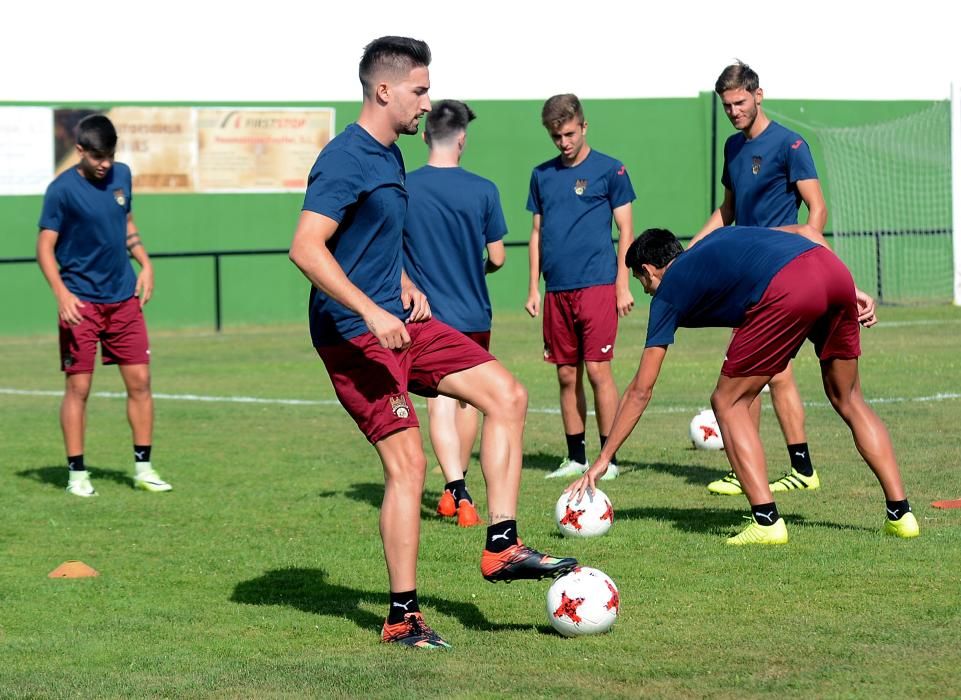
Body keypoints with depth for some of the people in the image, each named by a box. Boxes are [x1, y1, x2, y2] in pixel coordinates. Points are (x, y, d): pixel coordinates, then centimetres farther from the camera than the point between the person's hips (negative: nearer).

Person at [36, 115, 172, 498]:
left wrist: (145, 265, 10)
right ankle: (77, 473, 6)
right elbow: (45, 247, -10)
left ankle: (143, 467, 11)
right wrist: (61, 292, -22)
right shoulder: (62, 190, -10)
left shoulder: (122, 176, 7)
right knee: (78, 387, -3)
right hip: (81, 302, -5)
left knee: (140, 381, 2)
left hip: (124, 298, 5)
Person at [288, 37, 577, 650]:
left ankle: (502, 547, 4)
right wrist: (373, 313, -29)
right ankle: (403, 617, -3)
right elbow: (306, 249, -26)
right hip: (354, 335, -10)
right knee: (408, 462, -11)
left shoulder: (390, 156, 14)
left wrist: (406, 287, 13)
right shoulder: (346, 159, -16)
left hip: (397, 322, 10)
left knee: (506, 394, 3)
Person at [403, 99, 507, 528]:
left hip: (426, 315, -1)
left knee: (440, 404, -2)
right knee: (468, 399, 18)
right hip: (474, 314, 1)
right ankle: (456, 488, 29)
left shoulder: (401, 190, -7)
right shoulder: (482, 190, -8)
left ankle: (457, 493, -18)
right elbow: (497, 258, -2)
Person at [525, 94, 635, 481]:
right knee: (567, 376, 8)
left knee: (597, 371, -7)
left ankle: (609, 458, -1)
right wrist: (533, 287, 11)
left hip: (597, 285, -5)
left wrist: (623, 285, -5)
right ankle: (575, 457, 15)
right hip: (556, 290, 5)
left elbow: (625, 230, 1)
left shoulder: (610, 170, 0)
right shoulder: (542, 175, 13)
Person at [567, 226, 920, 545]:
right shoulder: (720, 238, 36)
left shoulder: (669, 292, 20)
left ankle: (767, 521, 3)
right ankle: (901, 514, 20)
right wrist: (851, 293, 25)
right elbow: (808, 231, 25)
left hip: (787, 292, -6)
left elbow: (640, 391, 20)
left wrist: (602, 460, 26)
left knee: (728, 402, 12)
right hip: (833, 268, 6)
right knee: (847, 399, 23)